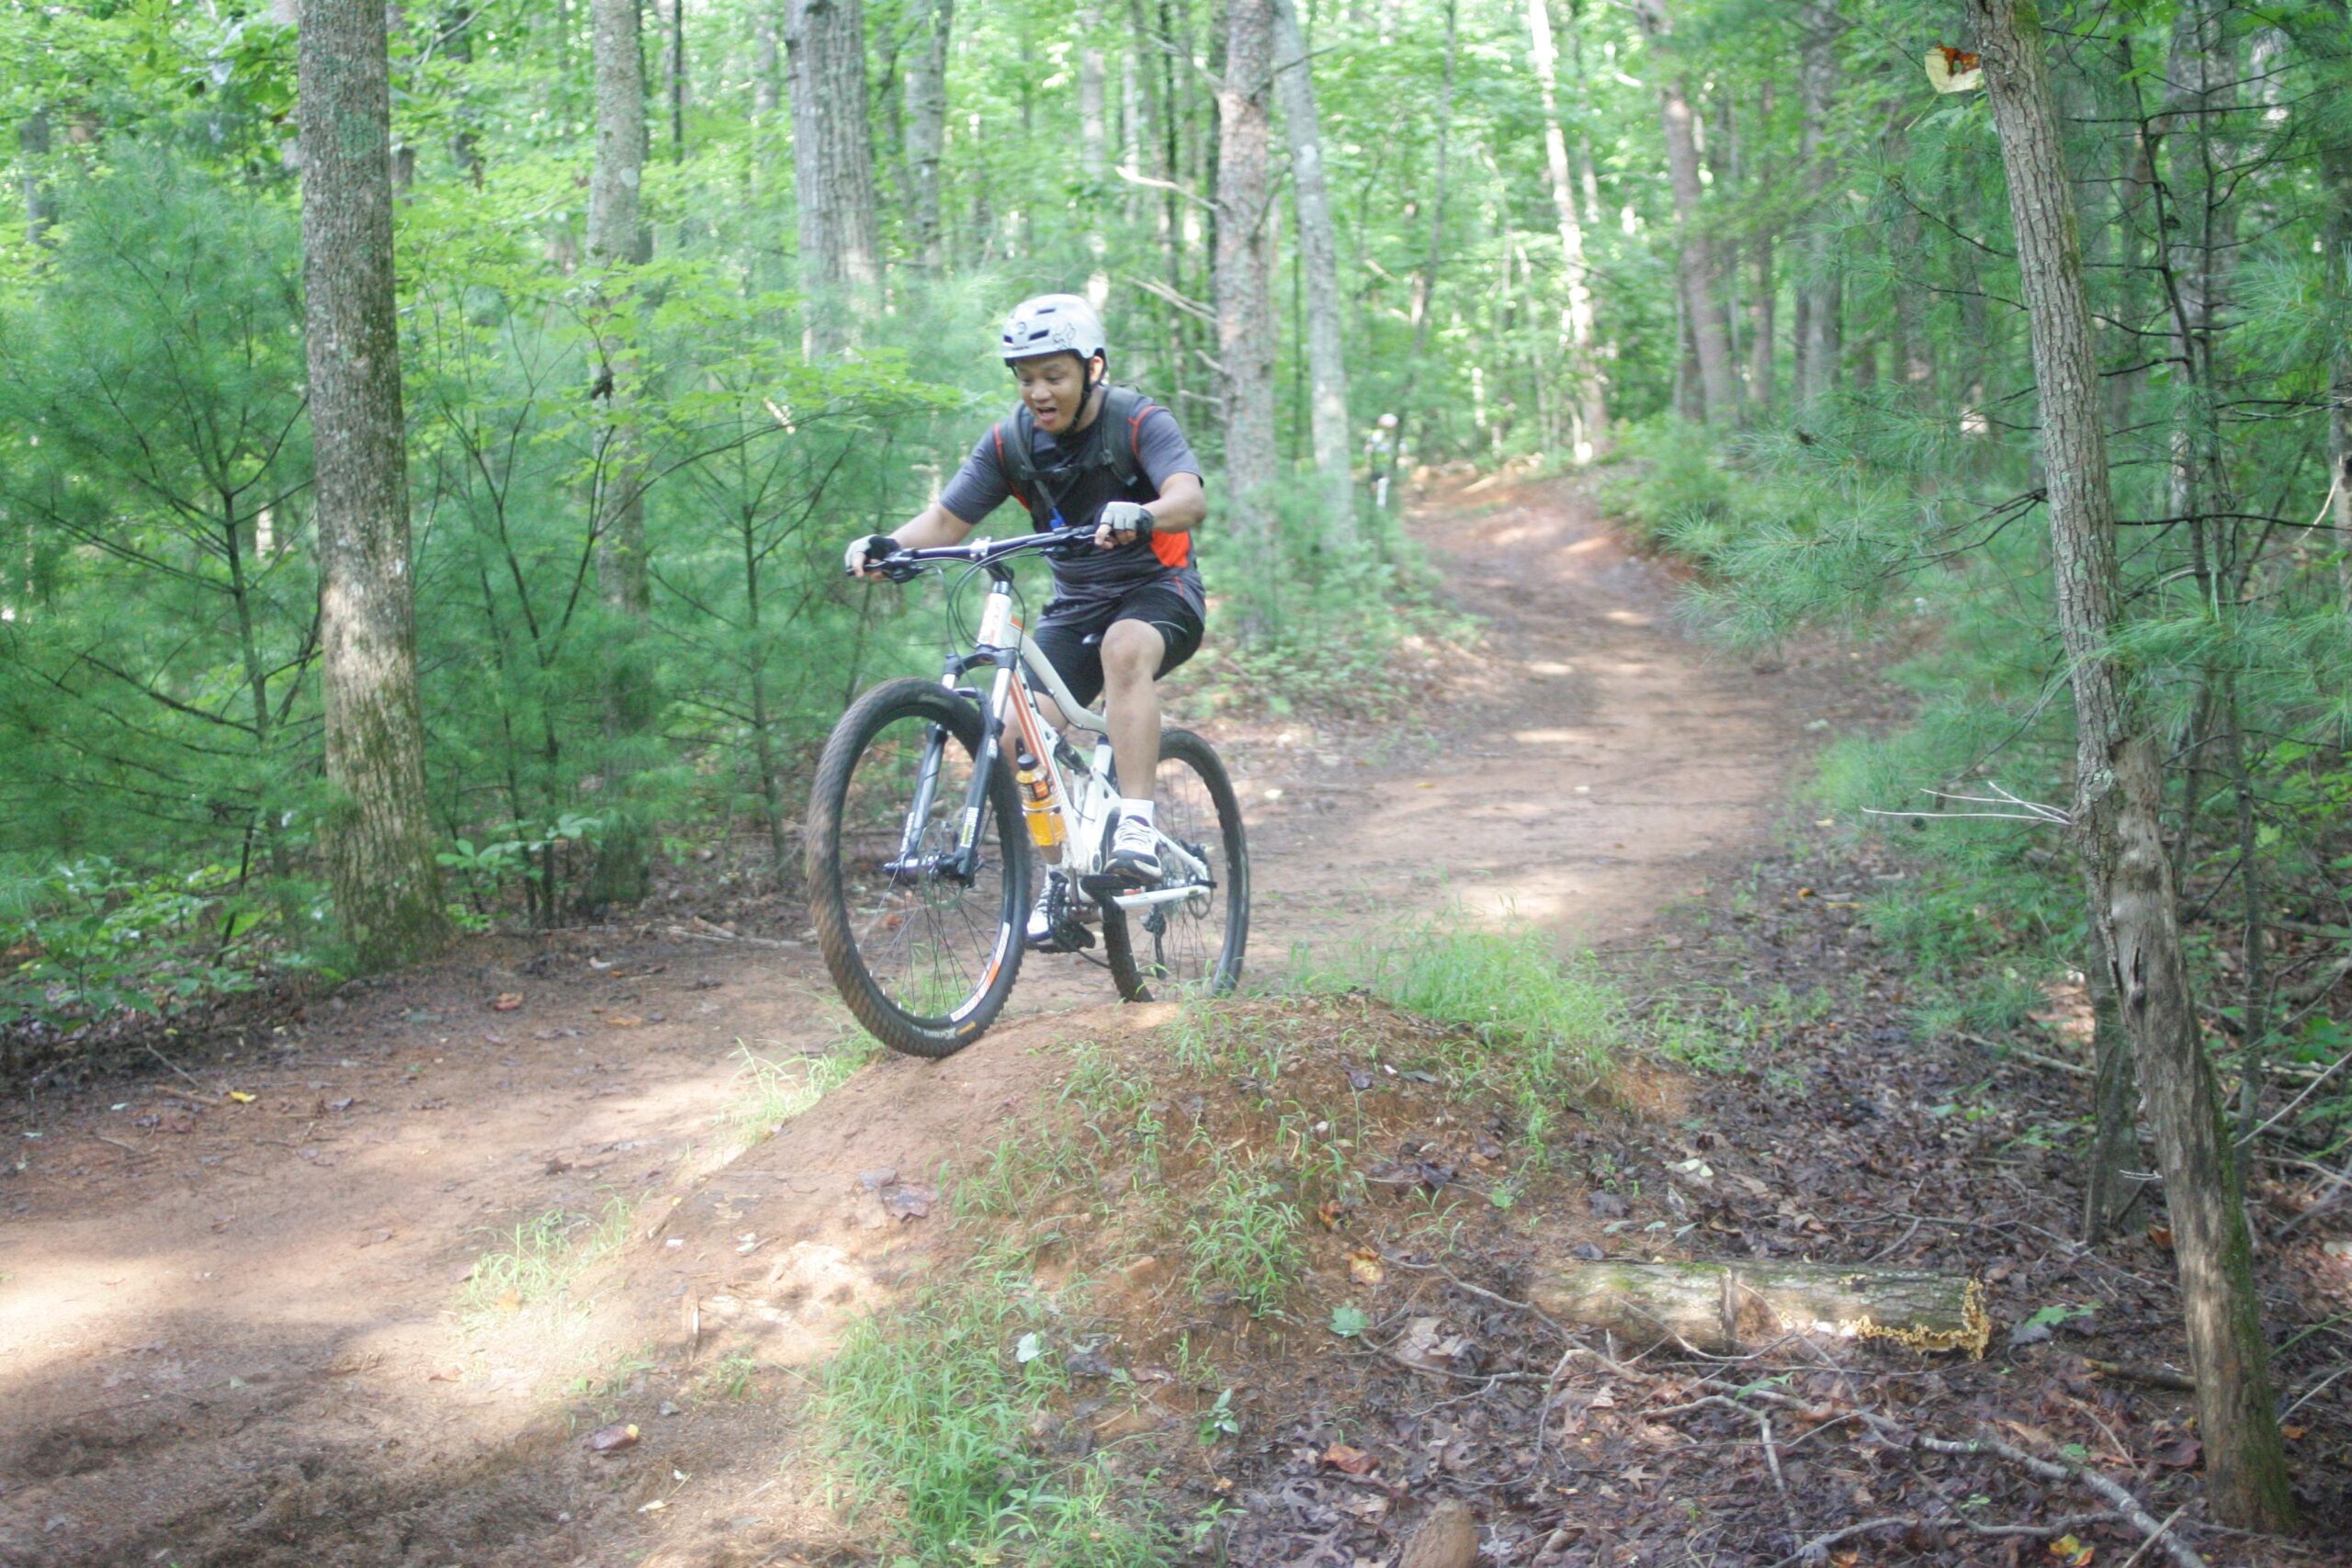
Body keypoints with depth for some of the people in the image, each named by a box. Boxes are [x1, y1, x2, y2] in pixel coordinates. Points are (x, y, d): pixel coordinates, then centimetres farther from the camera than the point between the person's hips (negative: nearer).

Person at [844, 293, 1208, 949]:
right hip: (1074, 604, 4)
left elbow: (1190, 497, -33)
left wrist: (1140, 516, -56)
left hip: (1159, 589, -4)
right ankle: (1060, 880, 2)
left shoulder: (1139, 422, -16)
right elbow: (947, 517, -9)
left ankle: (1137, 827, -37)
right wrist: (889, 544, -30)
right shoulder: (1010, 441, -4)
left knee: (1125, 646, -38)